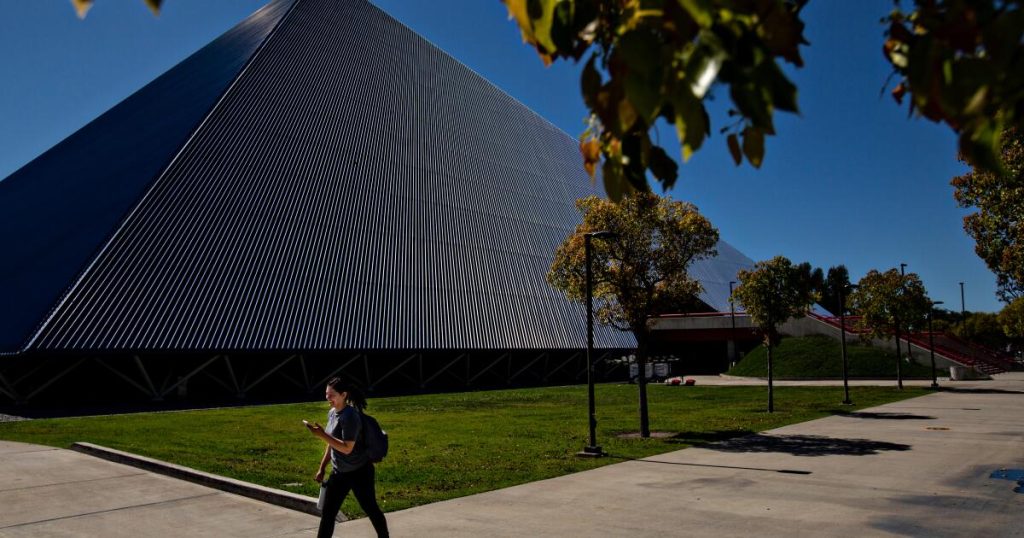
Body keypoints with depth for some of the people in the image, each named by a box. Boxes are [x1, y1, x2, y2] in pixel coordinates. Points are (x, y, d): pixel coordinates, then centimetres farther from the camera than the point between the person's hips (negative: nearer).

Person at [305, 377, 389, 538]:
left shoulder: (350, 416, -23)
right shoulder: (332, 413, 3)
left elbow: (347, 448, -29)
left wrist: (322, 434, -30)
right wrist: (322, 468, 15)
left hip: (359, 472, -8)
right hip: (339, 473, 8)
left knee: (370, 509, 9)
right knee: (327, 514, 8)